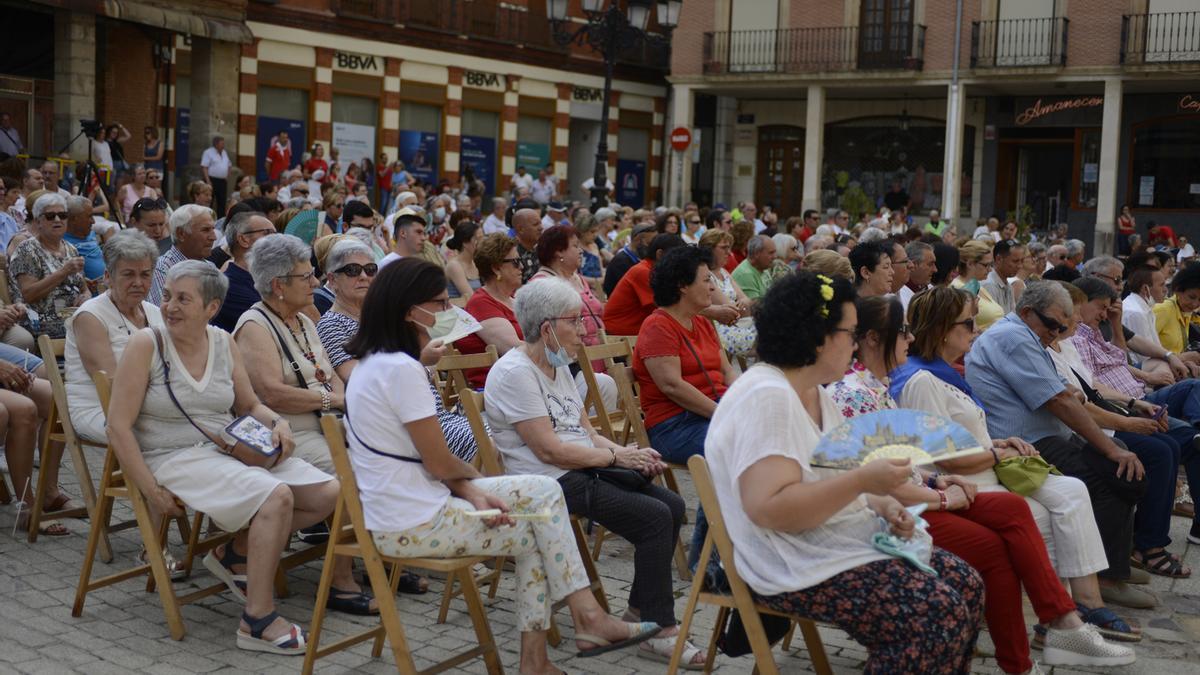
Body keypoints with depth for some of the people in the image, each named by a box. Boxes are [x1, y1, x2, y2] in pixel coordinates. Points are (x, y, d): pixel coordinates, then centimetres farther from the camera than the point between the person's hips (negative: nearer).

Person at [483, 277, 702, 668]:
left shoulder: (559, 366, 16)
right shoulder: (514, 372, -14)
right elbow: (549, 449, -20)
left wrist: (628, 453, -4)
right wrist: (616, 456, -14)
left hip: (585, 470, 9)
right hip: (551, 483, -9)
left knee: (672, 506, -3)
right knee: (655, 517, -20)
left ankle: (639, 612, 6)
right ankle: (658, 632, -13)